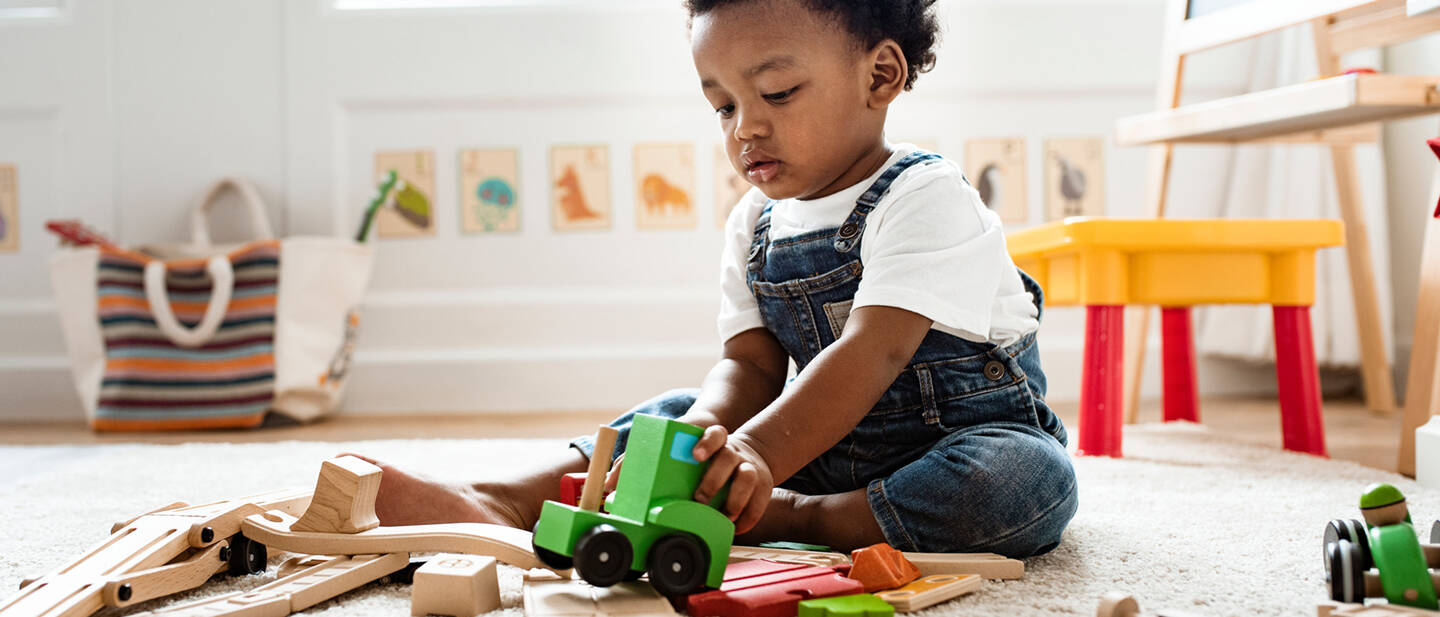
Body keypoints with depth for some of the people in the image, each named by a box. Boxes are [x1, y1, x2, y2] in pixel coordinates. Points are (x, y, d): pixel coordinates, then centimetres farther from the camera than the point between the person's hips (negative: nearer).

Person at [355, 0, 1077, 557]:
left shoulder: (925, 196, -18)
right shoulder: (755, 224, 4)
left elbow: (874, 352, -31)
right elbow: (750, 363, -4)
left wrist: (759, 453, -44)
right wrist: (708, 432, -29)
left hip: (971, 434, -5)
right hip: (828, 440, 6)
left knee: (1031, 480, -37)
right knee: (678, 413, -6)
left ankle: (786, 519, -31)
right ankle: (508, 503, -24)